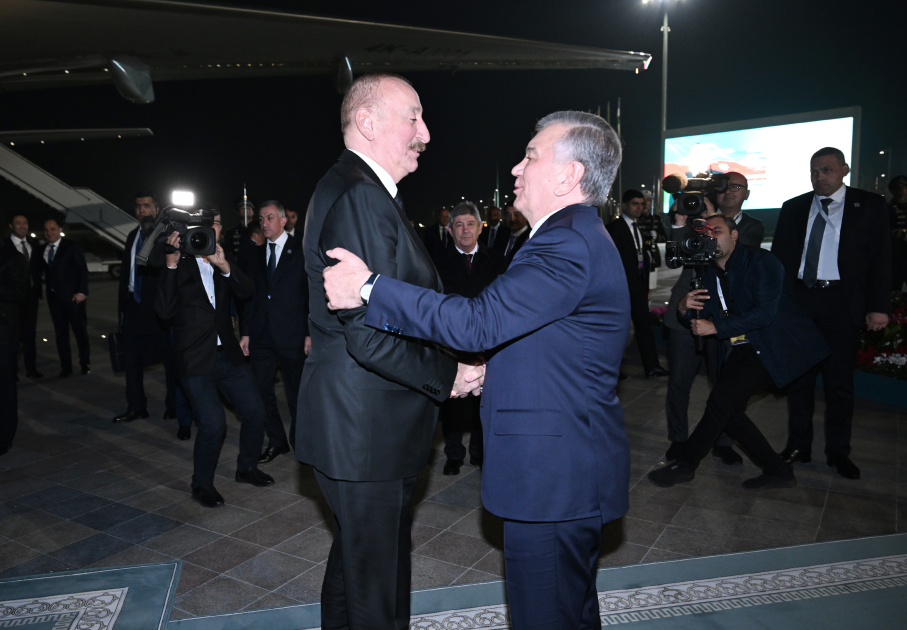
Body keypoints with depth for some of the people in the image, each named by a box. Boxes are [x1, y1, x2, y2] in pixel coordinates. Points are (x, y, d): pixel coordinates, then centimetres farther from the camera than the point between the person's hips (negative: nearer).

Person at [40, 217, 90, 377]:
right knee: (60, 333, 7)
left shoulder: (72, 246, -3)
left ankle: (85, 364, 13)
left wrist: (81, 292, -13)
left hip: (72, 296, -4)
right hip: (54, 297, 5)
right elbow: (43, 270, 11)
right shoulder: (43, 250, 11)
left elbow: (83, 270, -6)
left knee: (80, 331, 2)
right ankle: (66, 366, 14)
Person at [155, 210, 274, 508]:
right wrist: (171, 265, -22)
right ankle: (202, 484, 11)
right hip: (195, 360, -5)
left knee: (255, 411, 6)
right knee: (213, 423, -13)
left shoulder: (224, 262, 10)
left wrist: (224, 266, -24)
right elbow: (165, 311, -16)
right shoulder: (179, 265, -4)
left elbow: (246, 291, -8)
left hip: (227, 354, 5)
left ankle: (246, 467, 30)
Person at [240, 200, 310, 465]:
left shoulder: (301, 251, -2)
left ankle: (299, 442, 24)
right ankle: (276, 441, 22)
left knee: (296, 392, 6)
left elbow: (312, 293, -6)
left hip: (291, 334, -5)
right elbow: (250, 295, 13)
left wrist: (310, 332, -11)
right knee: (261, 390, 6)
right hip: (261, 335, 5)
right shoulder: (257, 255, 13)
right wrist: (246, 332, 7)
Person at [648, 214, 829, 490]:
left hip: (772, 347, -8)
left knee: (722, 399, -16)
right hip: (744, 350, 8)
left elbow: (765, 313, -23)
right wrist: (684, 309, -12)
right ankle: (777, 470, 16)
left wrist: (716, 327, -20)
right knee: (727, 410, 2)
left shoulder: (761, 262, -12)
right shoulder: (711, 274, 11)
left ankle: (685, 464, -2)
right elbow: (702, 320, 12)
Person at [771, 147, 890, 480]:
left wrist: (879, 307, -8)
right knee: (799, 376, 9)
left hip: (842, 304, -2)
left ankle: (838, 452, 18)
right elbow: (779, 256, 9)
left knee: (840, 381, 5)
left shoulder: (870, 206, 2)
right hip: (798, 300, 2)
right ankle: (798, 446, 20)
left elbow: (881, 259, 0)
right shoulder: (793, 208, 9)